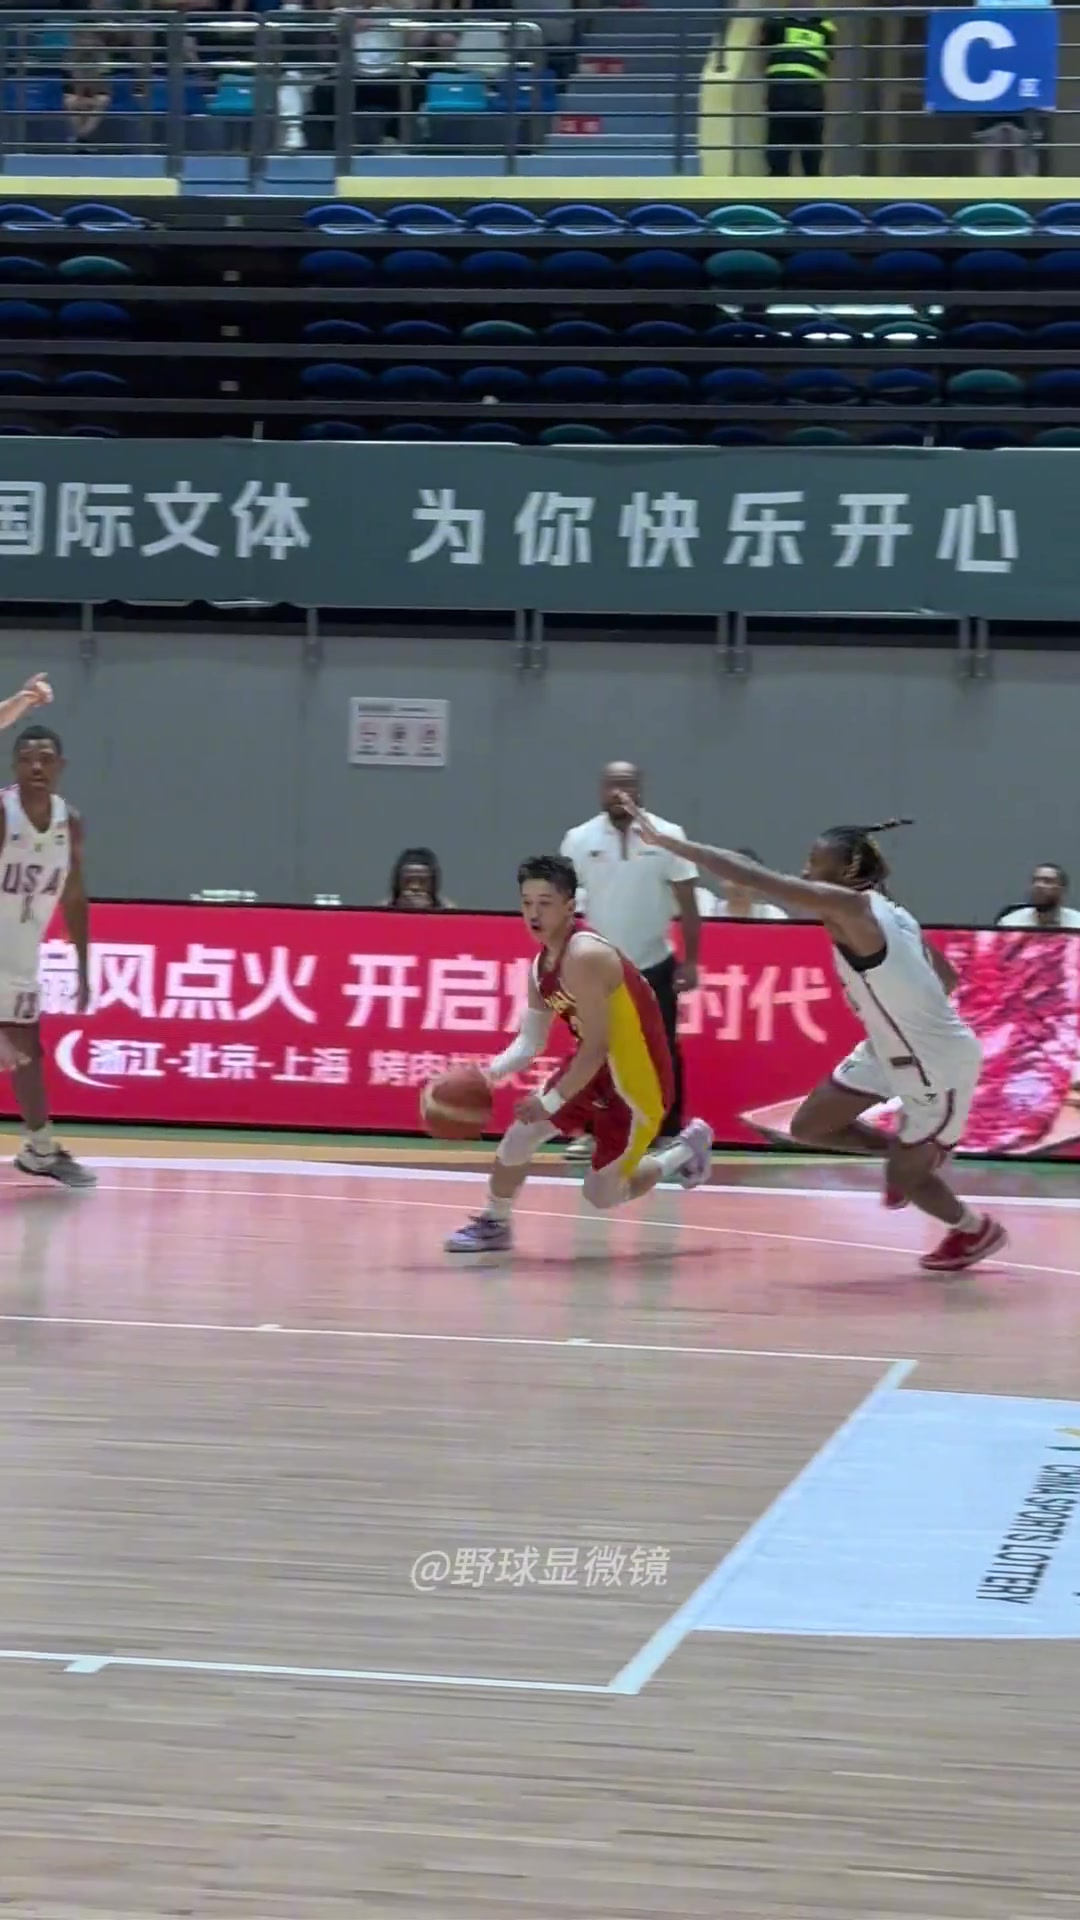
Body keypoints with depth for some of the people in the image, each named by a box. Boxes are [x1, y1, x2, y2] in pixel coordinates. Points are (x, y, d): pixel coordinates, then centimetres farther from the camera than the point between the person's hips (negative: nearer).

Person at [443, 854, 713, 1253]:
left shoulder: (585, 957, -28)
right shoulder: (541, 965, 1)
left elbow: (597, 1047, -28)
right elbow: (531, 1039, 7)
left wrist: (552, 1101, -24)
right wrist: (492, 1072, -12)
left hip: (636, 1082, -8)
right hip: (596, 1069, 8)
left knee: (602, 1194, 3)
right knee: (520, 1132, 3)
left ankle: (687, 1149, 25)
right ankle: (494, 1224, 24)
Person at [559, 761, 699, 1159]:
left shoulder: (667, 836, -7)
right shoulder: (579, 839, -5)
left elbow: (687, 904, -4)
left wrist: (690, 961, -8)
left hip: (653, 964, -1)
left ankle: (670, 1137, 9)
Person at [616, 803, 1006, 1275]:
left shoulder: (849, 907, -26)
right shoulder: (883, 912, 1)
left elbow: (751, 875, -29)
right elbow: (947, 977, 11)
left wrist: (666, 842, -28)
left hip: (940, 1064, -9)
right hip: (893, 1051, 9)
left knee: (906, 1175, 9)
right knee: (809, 1126, 10)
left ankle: (976, 1230, 36)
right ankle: (918, 1153, 30)